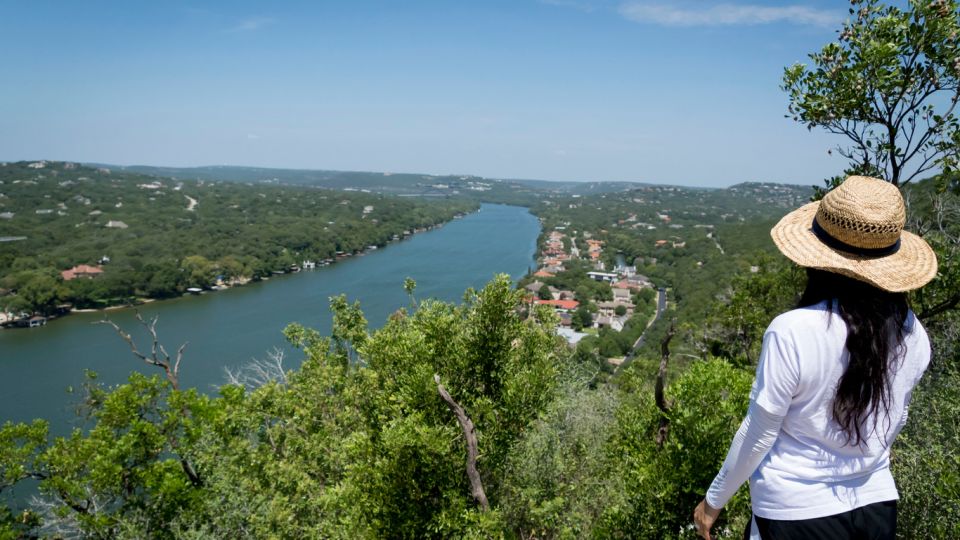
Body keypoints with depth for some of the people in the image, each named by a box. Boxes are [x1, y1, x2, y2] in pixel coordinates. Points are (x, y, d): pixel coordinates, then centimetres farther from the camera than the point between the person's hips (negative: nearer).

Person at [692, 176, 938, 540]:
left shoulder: (792, 332, -26)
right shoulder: (912, 333, -11)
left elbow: (758, 435, -16)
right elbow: (894, 421, 5)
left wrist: (712, 501, -3)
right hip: (878, 505, 5)